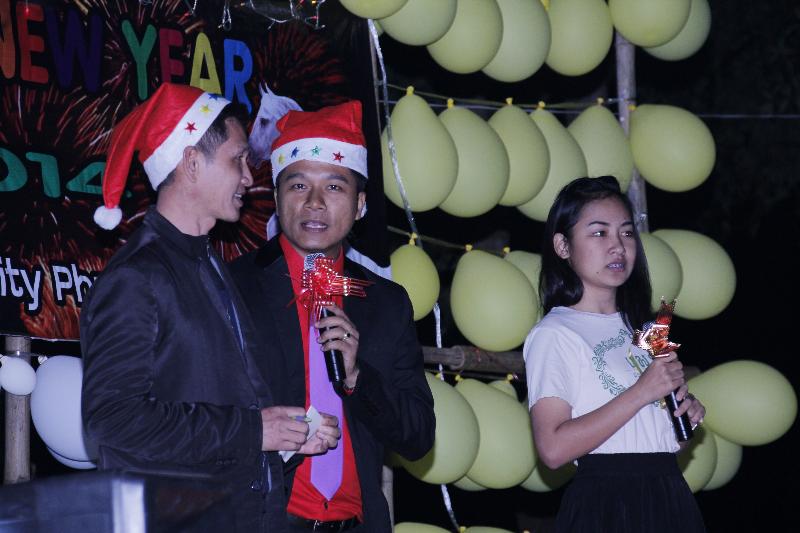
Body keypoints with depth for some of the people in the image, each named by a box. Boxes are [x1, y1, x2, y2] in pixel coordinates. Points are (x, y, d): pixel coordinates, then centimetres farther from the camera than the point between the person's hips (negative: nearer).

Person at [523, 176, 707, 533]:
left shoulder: (638, 327, 15)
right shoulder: (554, 334, -8)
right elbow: (553, 448, -20)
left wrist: (687, 409, 5)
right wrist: (641, 393, -19)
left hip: (670, 499, 7)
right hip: (607, 502, -7)